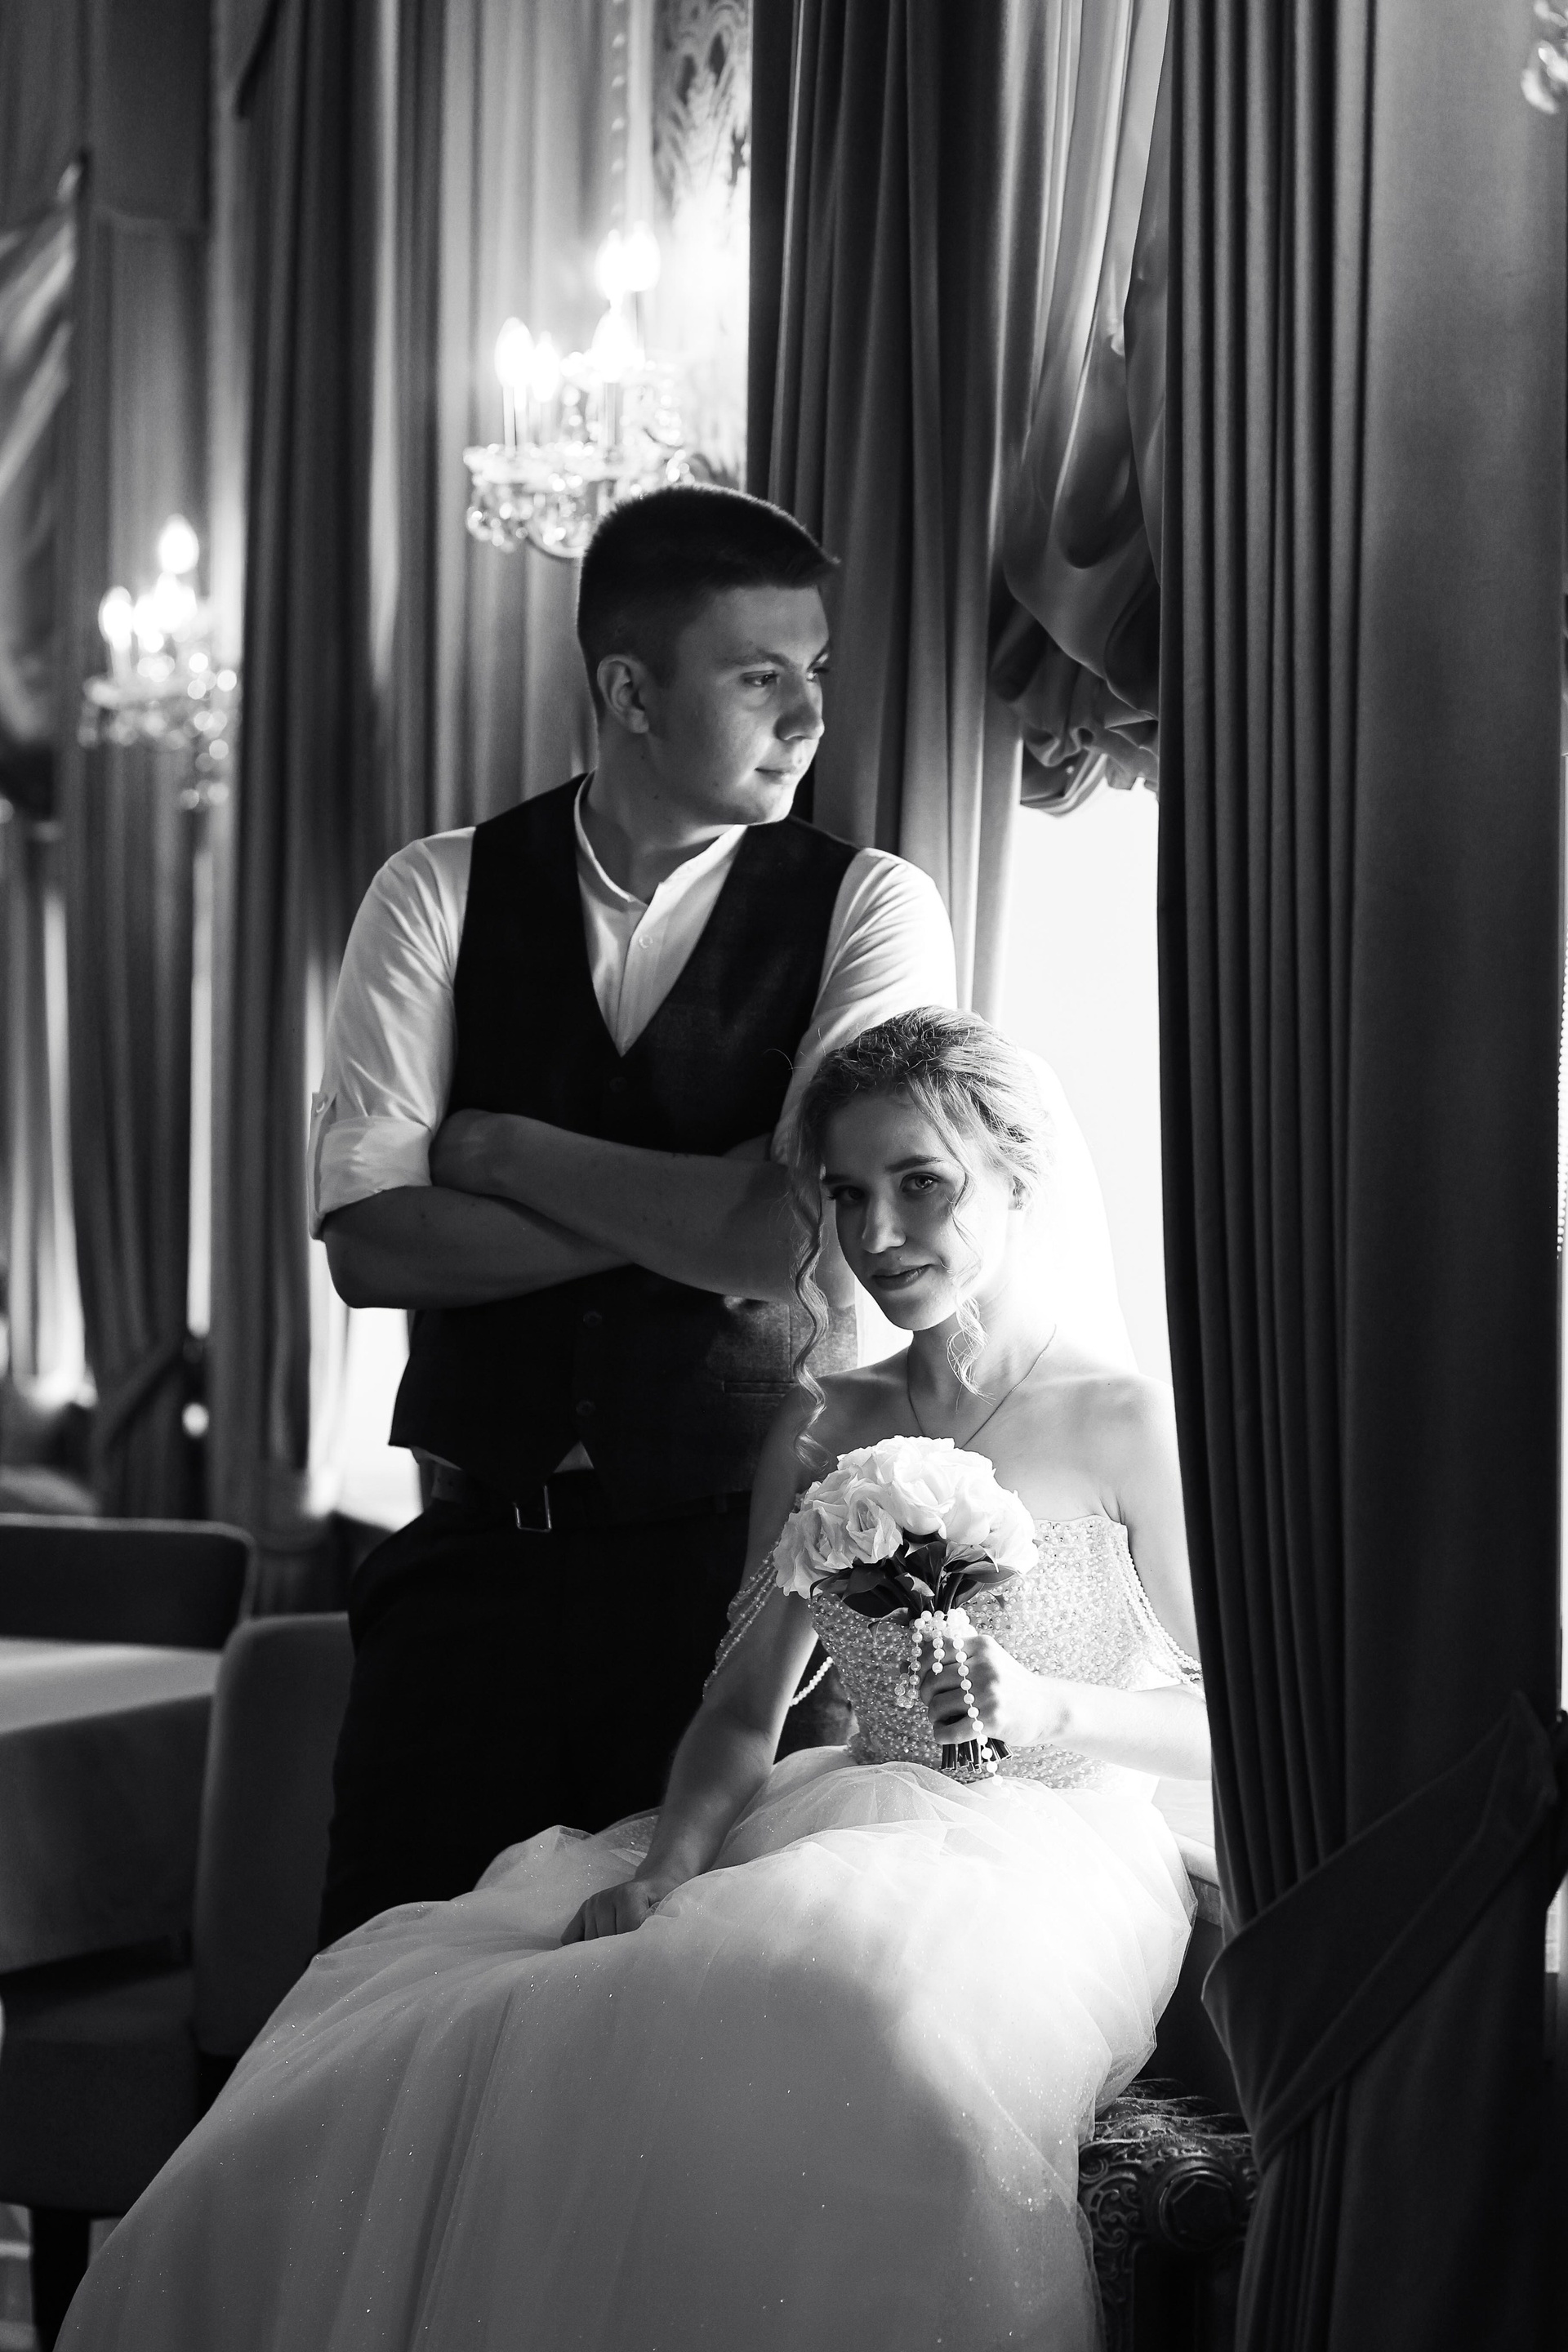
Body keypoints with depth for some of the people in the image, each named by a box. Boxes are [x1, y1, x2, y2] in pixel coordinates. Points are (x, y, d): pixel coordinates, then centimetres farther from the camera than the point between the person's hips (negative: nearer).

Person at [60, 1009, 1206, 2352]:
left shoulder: (1127, 1422, 0)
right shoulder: (819, 1428, 15)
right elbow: (745, 1712, 13)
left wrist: (1052, 1711, -15)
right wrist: (665, 1868, -7)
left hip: (1044, 1868, -4)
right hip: (836, 1841, 4)